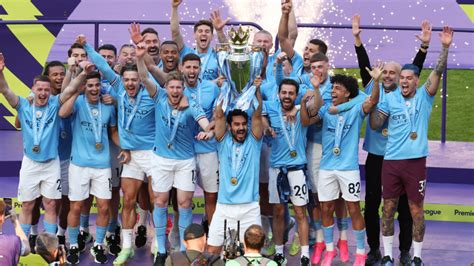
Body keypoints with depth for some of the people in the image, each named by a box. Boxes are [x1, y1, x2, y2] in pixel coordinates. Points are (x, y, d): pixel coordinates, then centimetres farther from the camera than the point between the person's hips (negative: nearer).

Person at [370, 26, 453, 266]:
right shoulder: (390, 98, 5)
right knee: (388, 209, 6)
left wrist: (445, 47, -20)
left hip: (415, 160, -1)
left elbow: (438, 72, -10)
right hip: (390, 161, 1)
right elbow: (375, 125, 1)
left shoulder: (424, 96, 2)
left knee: (416, 210, 4)